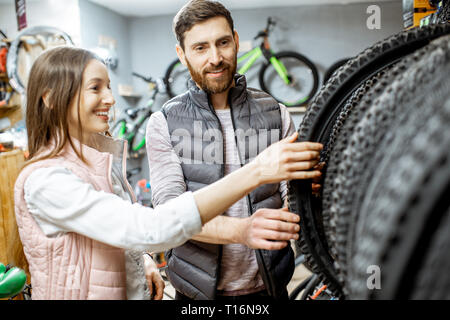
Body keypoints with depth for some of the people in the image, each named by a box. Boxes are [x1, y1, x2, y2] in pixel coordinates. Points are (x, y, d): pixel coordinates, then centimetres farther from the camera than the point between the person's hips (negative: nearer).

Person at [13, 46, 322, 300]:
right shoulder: (46, 180, -25)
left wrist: (143, 260, -5)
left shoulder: (102, 156, 2)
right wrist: (256, 172, -41)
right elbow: (148, 229, -37)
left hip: (131, 290, 7)